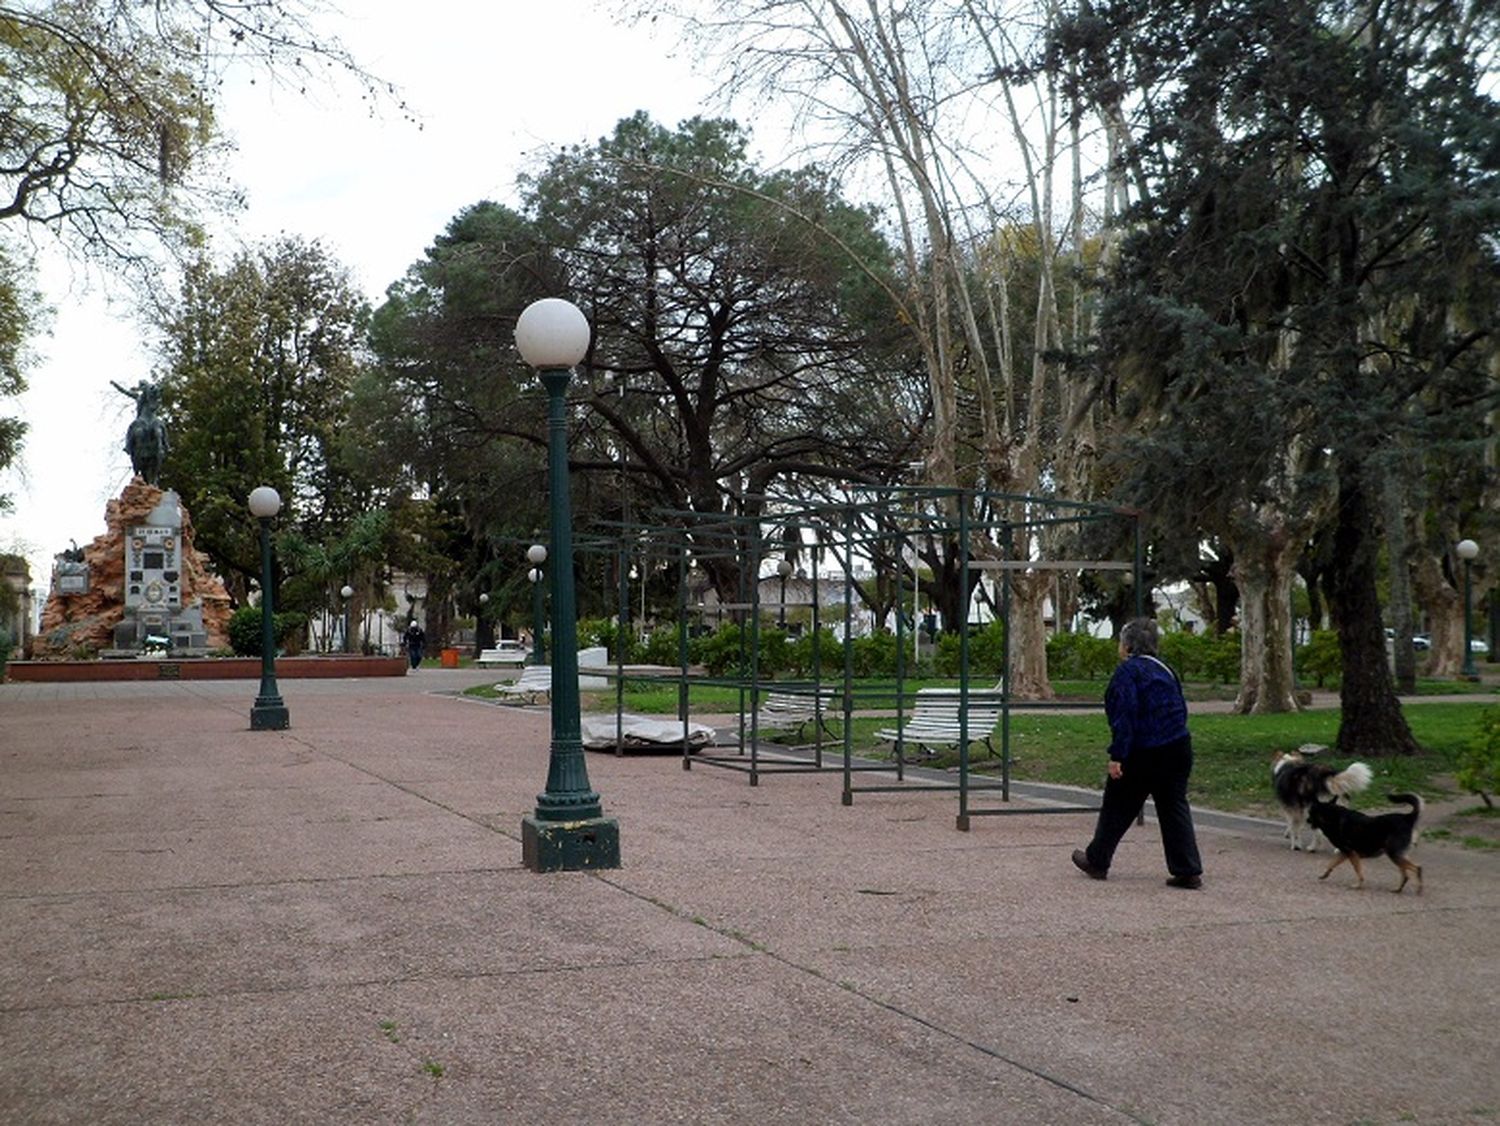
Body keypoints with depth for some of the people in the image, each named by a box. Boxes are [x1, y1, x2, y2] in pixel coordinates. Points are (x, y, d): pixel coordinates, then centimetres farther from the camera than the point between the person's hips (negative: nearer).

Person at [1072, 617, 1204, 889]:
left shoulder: (1127, 671, -11)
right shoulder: (1165, 670, 13)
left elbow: (1124, 715, -19)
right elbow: (1181, 710, 16)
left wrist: (1117, 756, -19)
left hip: (1142, 754, -6)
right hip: (1178, 749, 6)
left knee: (1117, 807, 8)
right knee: (1174, 807, 8)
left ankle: (1097, 861, 22)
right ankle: (1189, 871, 1)